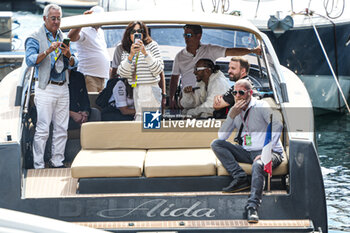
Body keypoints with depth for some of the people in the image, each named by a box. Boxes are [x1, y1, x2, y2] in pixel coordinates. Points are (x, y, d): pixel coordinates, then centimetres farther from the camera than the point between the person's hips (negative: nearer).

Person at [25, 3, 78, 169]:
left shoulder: (63, 38, 16)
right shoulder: (35, 38, -1)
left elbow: (73, 65, 13)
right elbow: (30, 61, -15)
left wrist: (68, 55, -9)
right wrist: (47, 51, -27)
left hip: (63, 88, 6)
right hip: (45, 88, -6)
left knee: (61, 128, 7)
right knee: (43, 129, -8)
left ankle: (57, 162, 16)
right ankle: (39, 166, -4)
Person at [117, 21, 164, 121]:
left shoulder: (152, 45, 1)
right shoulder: (126, 51, 13)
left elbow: (158, 70, -8)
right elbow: (122, 73, 0)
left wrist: (145, 53, -16)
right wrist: (131, 55, -12)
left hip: (150, 89, -5)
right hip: (135, 91, 5)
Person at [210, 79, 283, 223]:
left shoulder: (261, 106, -5)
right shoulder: (234, 111, 11)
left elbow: (277, 125, -19)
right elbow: (222, 136, 4)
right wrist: (232, 115, -10)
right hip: (246, 152, 6)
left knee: (257, 165, -40)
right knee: (216, 144, -8)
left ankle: (252, 206, -49)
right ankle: (240, 178, -20)